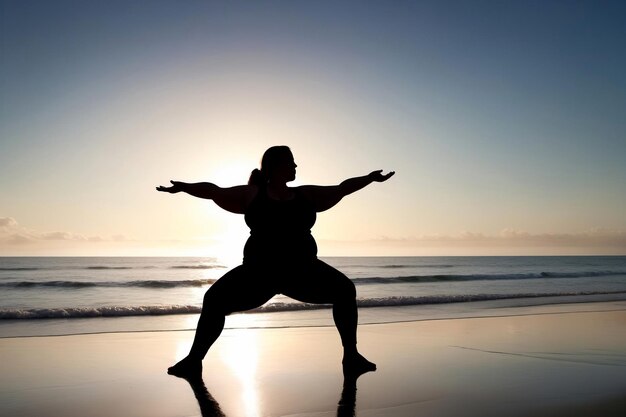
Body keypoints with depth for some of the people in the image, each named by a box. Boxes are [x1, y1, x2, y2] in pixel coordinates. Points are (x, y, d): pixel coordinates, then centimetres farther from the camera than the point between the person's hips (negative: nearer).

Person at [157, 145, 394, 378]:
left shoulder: (306, 195, 11)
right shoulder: (251, 194, 5)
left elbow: (341, 189, 17)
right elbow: (214, 191, 5)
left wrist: (370, 178, 16)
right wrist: (184, 187, -5)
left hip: (302, 270, 2)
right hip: (259, 271, -2)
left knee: (345, 290, -15)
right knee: (214, 300, -16)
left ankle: (351, 357, -4)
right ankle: (194, 360, 2)